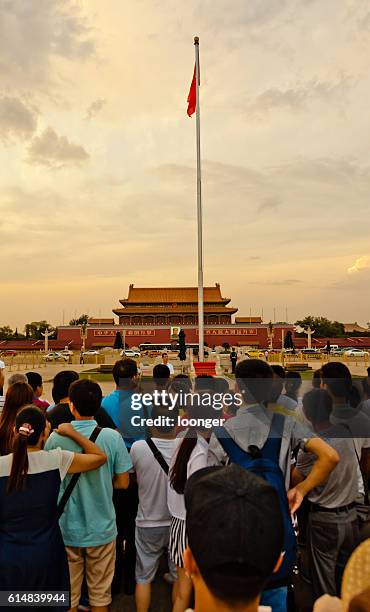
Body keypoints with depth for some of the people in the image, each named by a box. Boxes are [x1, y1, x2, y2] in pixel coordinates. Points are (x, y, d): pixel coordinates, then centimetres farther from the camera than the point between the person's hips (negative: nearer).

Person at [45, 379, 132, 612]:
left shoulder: (56, 438, -14)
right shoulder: (112, 436, -15)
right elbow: (123, 483, -7)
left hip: (66, 529, 0)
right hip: (102, 528, 0)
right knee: (100, 593, 19)